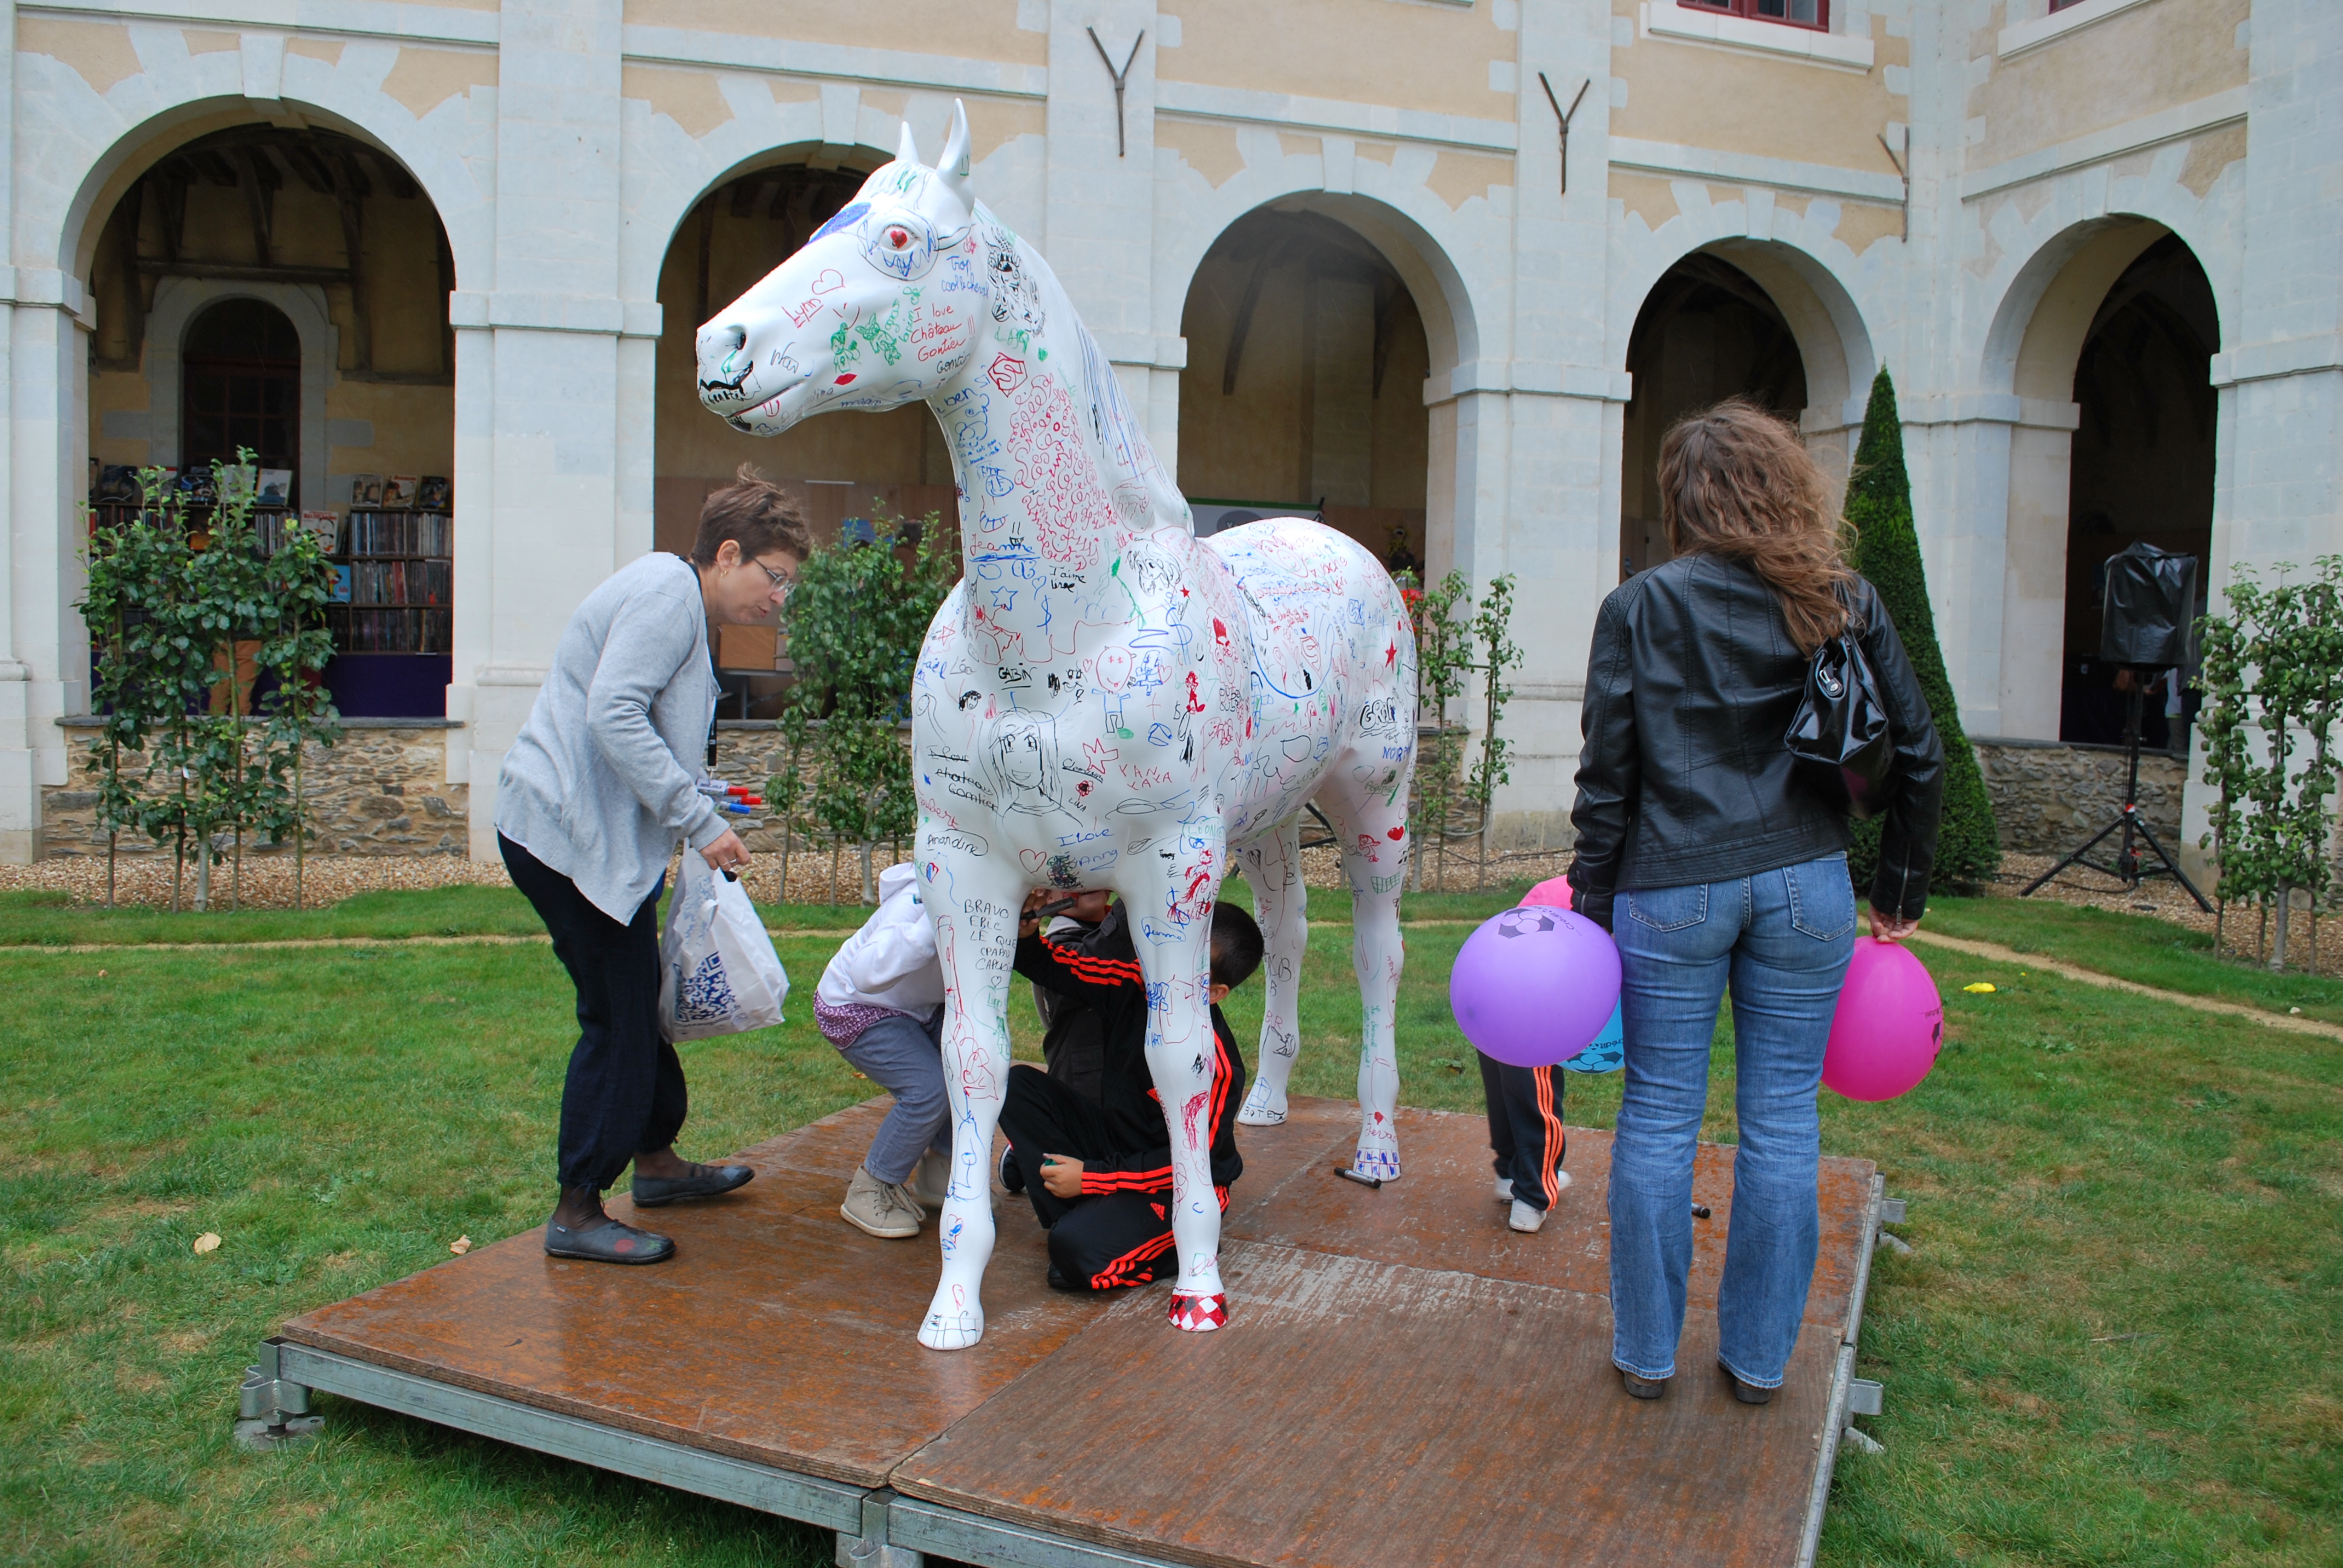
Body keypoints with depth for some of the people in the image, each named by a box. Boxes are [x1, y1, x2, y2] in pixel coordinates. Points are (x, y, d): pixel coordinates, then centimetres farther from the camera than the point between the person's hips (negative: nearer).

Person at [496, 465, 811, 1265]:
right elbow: (613, 712, -24)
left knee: (641, 1005, 19)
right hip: (571, 834, -11)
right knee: (618, 1020, -4)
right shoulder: (669, 588, -13)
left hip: (595, 833, 11)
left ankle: (656, 1160, 34)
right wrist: (700, 822, -22)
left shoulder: (677, 603, 20)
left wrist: (691, 824, 13)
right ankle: (577, 1213, 6)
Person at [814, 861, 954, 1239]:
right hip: (855, 1009, -7)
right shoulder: (917, 904, -36)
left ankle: (937, 1178, 9)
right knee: (930, 1089, -25)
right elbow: (868, 974, -51)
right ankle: (869, 1191, -3)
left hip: (922, 1010, 7)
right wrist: (936, 923, -58)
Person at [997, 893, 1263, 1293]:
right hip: (1112, 1142, 8)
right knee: (1018, 1084, -6)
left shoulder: (1213, 1061, -27)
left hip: (1178, 1188, -8)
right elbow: (1055, 967, 3)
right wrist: (1025, 933, -20)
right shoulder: (1135, 984, -8)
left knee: (1077, 1251, -33)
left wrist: (1091, 1177, -21)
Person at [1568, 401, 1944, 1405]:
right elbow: (1918, 755, 6)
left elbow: (1607, 774, -5)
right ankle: (1759, 1358, 24)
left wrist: (1590, 906, 3)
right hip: (1806, 889, 2)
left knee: (1658, 1118, 9)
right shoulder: (1846, 605, 3)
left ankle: (1645, 1352, 21)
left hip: (1670, 893, -2)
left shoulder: (1639, 608, -4)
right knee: (1782, 1121, 11)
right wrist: (1901, 890, 17)